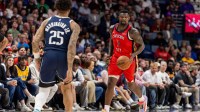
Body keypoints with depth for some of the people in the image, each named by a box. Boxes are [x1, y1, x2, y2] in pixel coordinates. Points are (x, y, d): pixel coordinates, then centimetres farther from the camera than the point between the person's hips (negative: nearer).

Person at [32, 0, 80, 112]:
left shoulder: (47, 21, 13)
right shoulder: (73, 25, 5)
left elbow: (35, 41, 4)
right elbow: (71, 46, -9)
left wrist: (37, 59, 17)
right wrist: (69, 69, -13)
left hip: (48, 56, 1)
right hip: (63, 58, -1)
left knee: (43, 91, 11)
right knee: (67, 88, 25)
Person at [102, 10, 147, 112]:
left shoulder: (132, 32, -16)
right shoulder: (112, 29, 1)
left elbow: (141, 45, -11)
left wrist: (133, 55, -26)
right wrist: (110, 55, 11)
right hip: (116, 58, 4)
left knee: (131, 84, 10)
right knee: (110, 83, -9)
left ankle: (142, 99, 42)